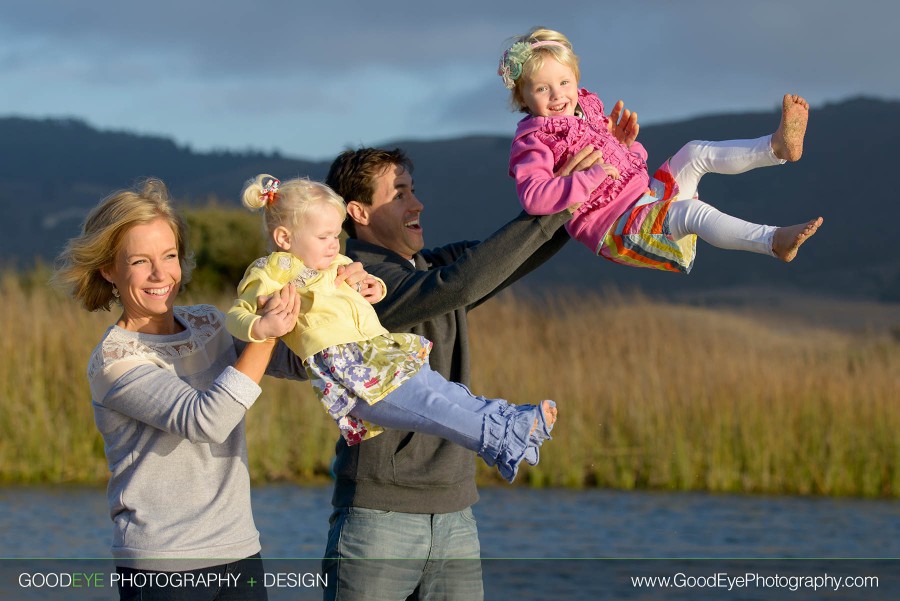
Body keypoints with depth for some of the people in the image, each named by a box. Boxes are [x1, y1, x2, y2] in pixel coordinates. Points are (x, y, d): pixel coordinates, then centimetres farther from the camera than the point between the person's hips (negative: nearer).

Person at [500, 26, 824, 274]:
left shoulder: (587, 110, 15)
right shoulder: (533, 143, -10)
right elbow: (533, 196, -29)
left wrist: (626, 142, 2)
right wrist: (591, 178, -30)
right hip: (614, 227, -9)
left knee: (695, 152, -3)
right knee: (693, 210, -30)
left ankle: (779, 146, -19)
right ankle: (775, 241, -44)